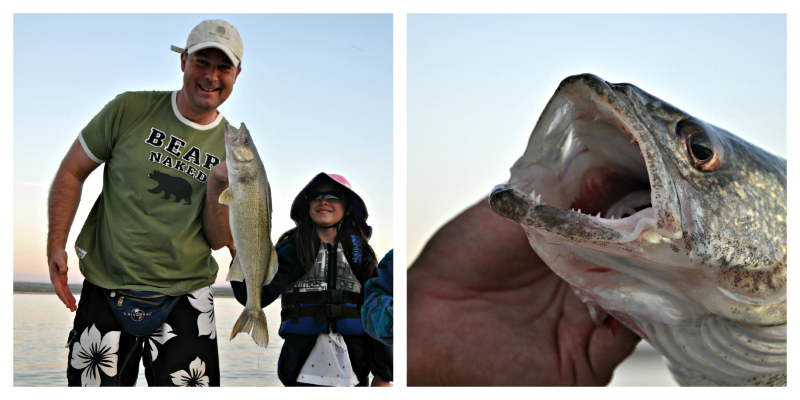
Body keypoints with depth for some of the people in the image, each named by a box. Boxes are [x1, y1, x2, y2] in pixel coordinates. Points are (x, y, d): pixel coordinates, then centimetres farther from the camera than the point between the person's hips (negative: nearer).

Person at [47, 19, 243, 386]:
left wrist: (216, 186, -15)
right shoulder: (131, 110, -2)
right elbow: (72, 172, 5)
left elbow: (219, 241, 1)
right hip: (105, 291, -1)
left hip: (184, 299, 1)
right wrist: (56, 245, -5)